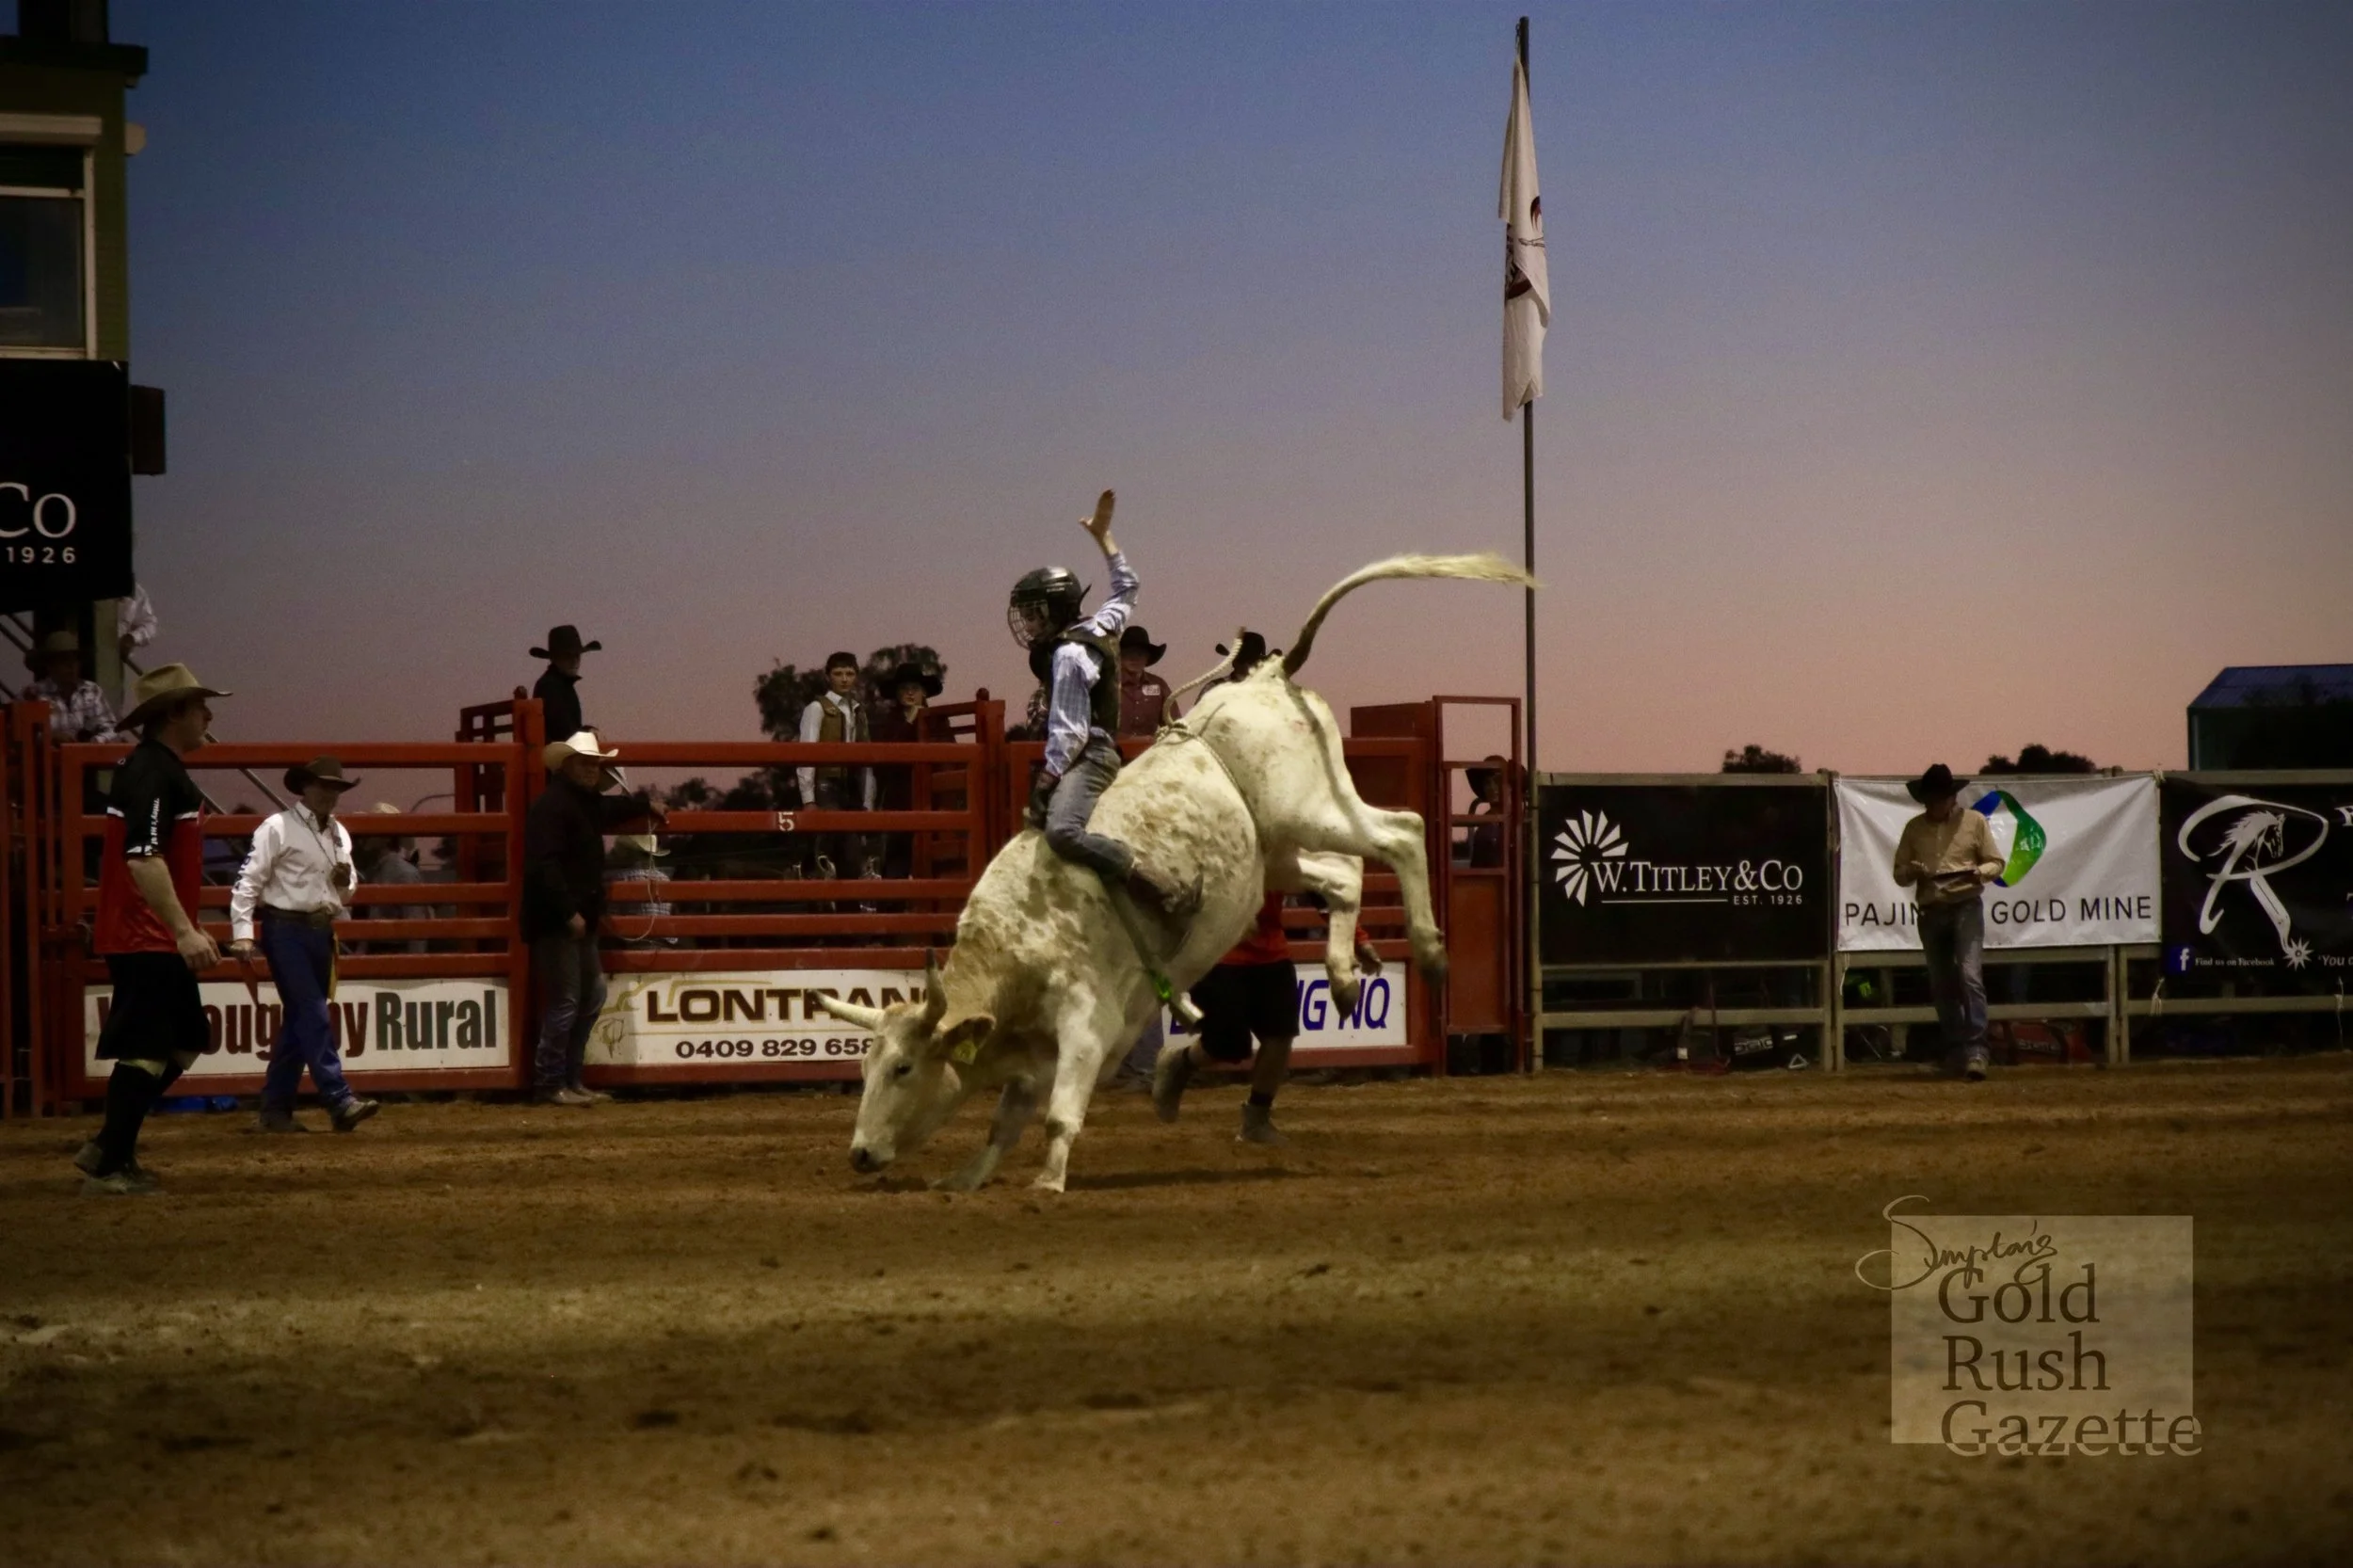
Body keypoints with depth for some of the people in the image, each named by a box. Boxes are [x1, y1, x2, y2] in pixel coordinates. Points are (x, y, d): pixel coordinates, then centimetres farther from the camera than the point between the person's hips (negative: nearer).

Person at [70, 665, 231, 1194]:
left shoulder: (165, 769, 16)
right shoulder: (150, 773, -18)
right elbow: (143, 859, -27)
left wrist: (189, 929, 27)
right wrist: (184, 931, -28)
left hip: (161, 939, 11)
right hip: (144, 939, -11)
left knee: (184, 1043, 15)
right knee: (146, 1052, -7)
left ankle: (109, 1148, 19)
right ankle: (108, 1167, 0)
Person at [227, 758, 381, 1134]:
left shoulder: (340, 834, 15)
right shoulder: (278, 828, -7)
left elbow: (346, 895, 24)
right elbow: (249, 882, -11)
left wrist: (346, 883, 0)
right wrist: (242, 934, -19)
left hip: (321, 932, 8)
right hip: (285, 930, -8)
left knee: (298, 1020, 9)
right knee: (314, 1016, -13)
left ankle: (274, 1111, 14)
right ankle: (340, 1102, -18)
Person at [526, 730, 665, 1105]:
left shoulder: (587, 803, 16)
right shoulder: (551, 806, -16)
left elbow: (610, 810, 44)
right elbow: (545, 866, -25)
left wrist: (645, 804, 43)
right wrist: (569, 912, -27)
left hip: (580, 920, 11)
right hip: (555, 922, -11)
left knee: (591, 997, 15)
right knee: (564, 1002, -9)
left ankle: (571, 1078, 22)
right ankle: (549, 1084, -3)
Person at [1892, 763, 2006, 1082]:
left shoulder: (1974, 822, 1)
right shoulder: (1914, 828, 8)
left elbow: (1996, 863, 4)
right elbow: (1899, 874, 11)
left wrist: (1978, 873, -18)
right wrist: (1912, 871, -13)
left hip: (1966, 907, -4)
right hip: (1931, 912, 4)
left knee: (1970, 977, -16)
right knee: (1941, 985, 8)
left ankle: (1975, 1052, -19)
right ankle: (1954, 1052, 18)